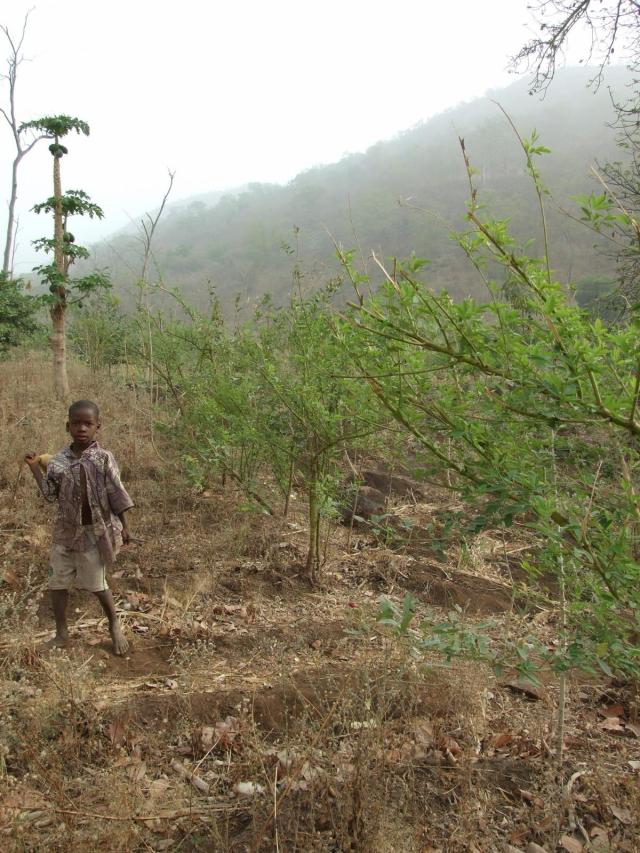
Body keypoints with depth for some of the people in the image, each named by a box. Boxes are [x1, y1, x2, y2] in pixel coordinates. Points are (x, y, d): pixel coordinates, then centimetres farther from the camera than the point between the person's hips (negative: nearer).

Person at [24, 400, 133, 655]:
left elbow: (116, 495, -9)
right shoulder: (59, 460, -1)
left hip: (94, 532, -4)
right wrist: (34, 467, -2)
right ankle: (61, 633, 26)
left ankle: (114, 627, 27)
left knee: (97, 584, 6)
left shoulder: (104, 459, -12)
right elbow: (50, 494, 2)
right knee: (57, 582, 10)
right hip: (65, 531, 4)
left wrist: (124, 527, -9)